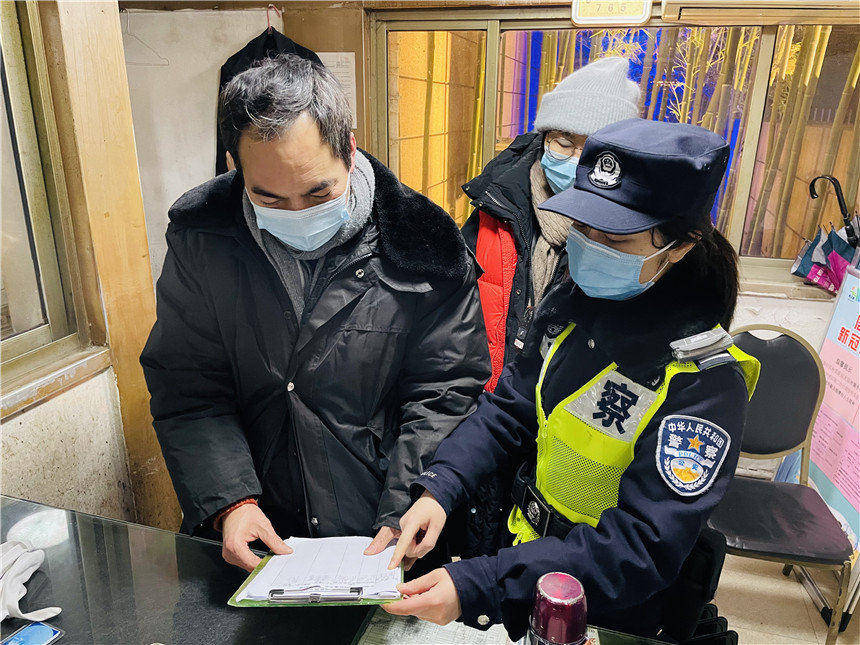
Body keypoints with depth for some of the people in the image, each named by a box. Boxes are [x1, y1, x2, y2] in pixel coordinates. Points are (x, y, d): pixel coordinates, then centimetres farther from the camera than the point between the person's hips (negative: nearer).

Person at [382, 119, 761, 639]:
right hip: (525, 552, 5)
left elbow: (642, 547, -30)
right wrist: (439, 488, -20)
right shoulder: (572, 304, -8)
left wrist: (477, 587, -37)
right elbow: (510, 411, -4)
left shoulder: (705, 383, -27)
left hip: (609, 616, -5)